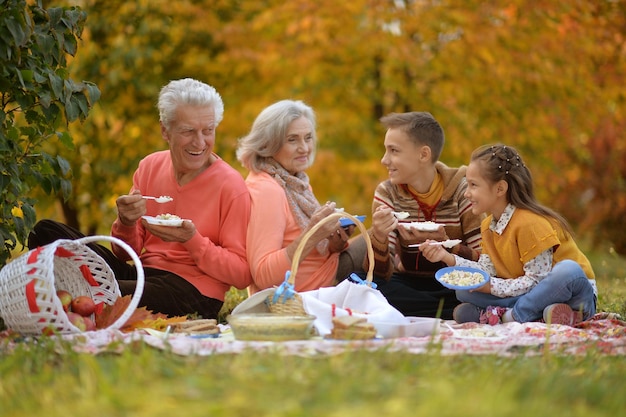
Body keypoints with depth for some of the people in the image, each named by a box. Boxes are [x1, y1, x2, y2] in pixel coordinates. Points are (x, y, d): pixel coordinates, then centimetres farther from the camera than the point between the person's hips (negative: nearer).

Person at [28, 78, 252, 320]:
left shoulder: (230, 186, -7)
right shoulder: (150, 167, 9)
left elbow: (242, 275, -8)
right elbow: (127, 255, 14)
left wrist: (192, 240, -21)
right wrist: (126, 223, -9)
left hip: (193, 291, -6)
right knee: (46, 232, -7)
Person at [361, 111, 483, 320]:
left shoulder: (462, 191, -7)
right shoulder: (387, 193, -1)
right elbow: (380, 273, -6)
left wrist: (444, 242, -26)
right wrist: (378, 237, -26)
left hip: (454, 286, -3)